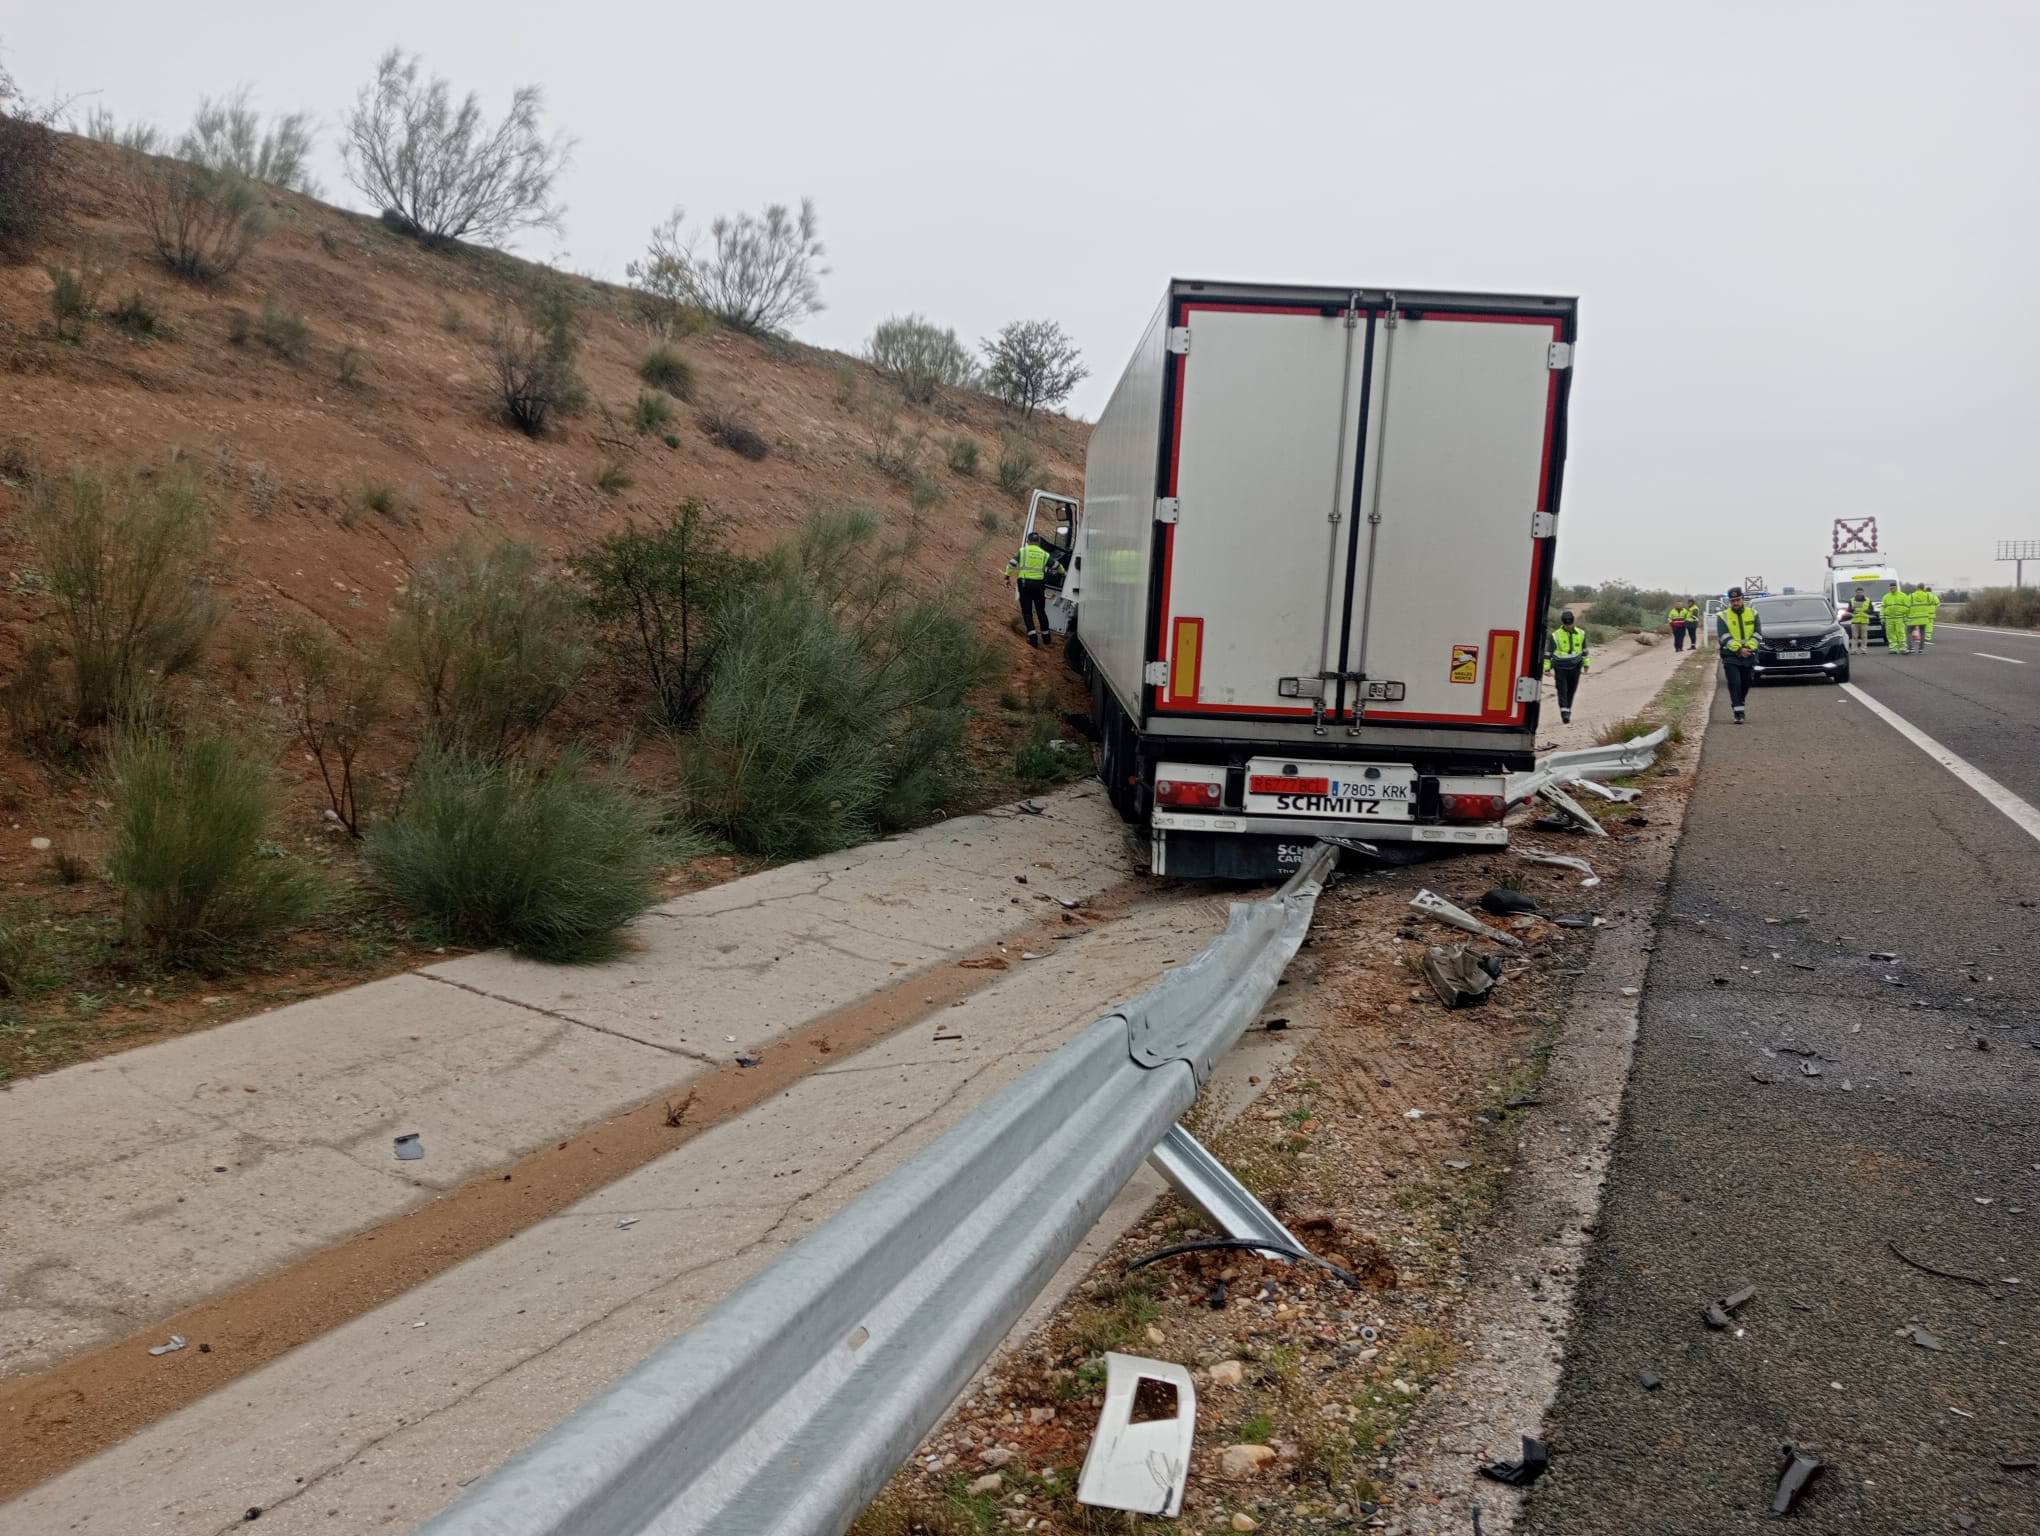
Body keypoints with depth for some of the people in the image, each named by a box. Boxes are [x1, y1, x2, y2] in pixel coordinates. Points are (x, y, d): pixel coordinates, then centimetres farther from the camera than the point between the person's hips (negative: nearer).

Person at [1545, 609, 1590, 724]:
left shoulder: (1580, 634, 2)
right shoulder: (1556, 635, -9)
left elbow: (1584, 650, 16)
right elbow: (1548, 652, -5)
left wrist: (1586, 664, 22)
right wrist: (1547, 668, -6)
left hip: (1575, 667, 3)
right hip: (1560, 668, -3)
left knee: (1571, 690, 8)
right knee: (1562, 690, -11)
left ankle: (1568, 712, 20)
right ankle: (1564, 713, -17)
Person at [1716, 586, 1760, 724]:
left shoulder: (1753, 614, 8)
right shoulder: (1723, 616, 0)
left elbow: (1757, 634, 1)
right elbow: (1724, 637, -10)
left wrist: (1749, 647, -16)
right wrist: (1739, 649, -21)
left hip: (1749, 657, 3)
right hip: (1730, 657, -3)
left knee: (1746, 684, 11)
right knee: (1735, 684, -12)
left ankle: (1739, 706, 31)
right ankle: (1738, 712, -13)